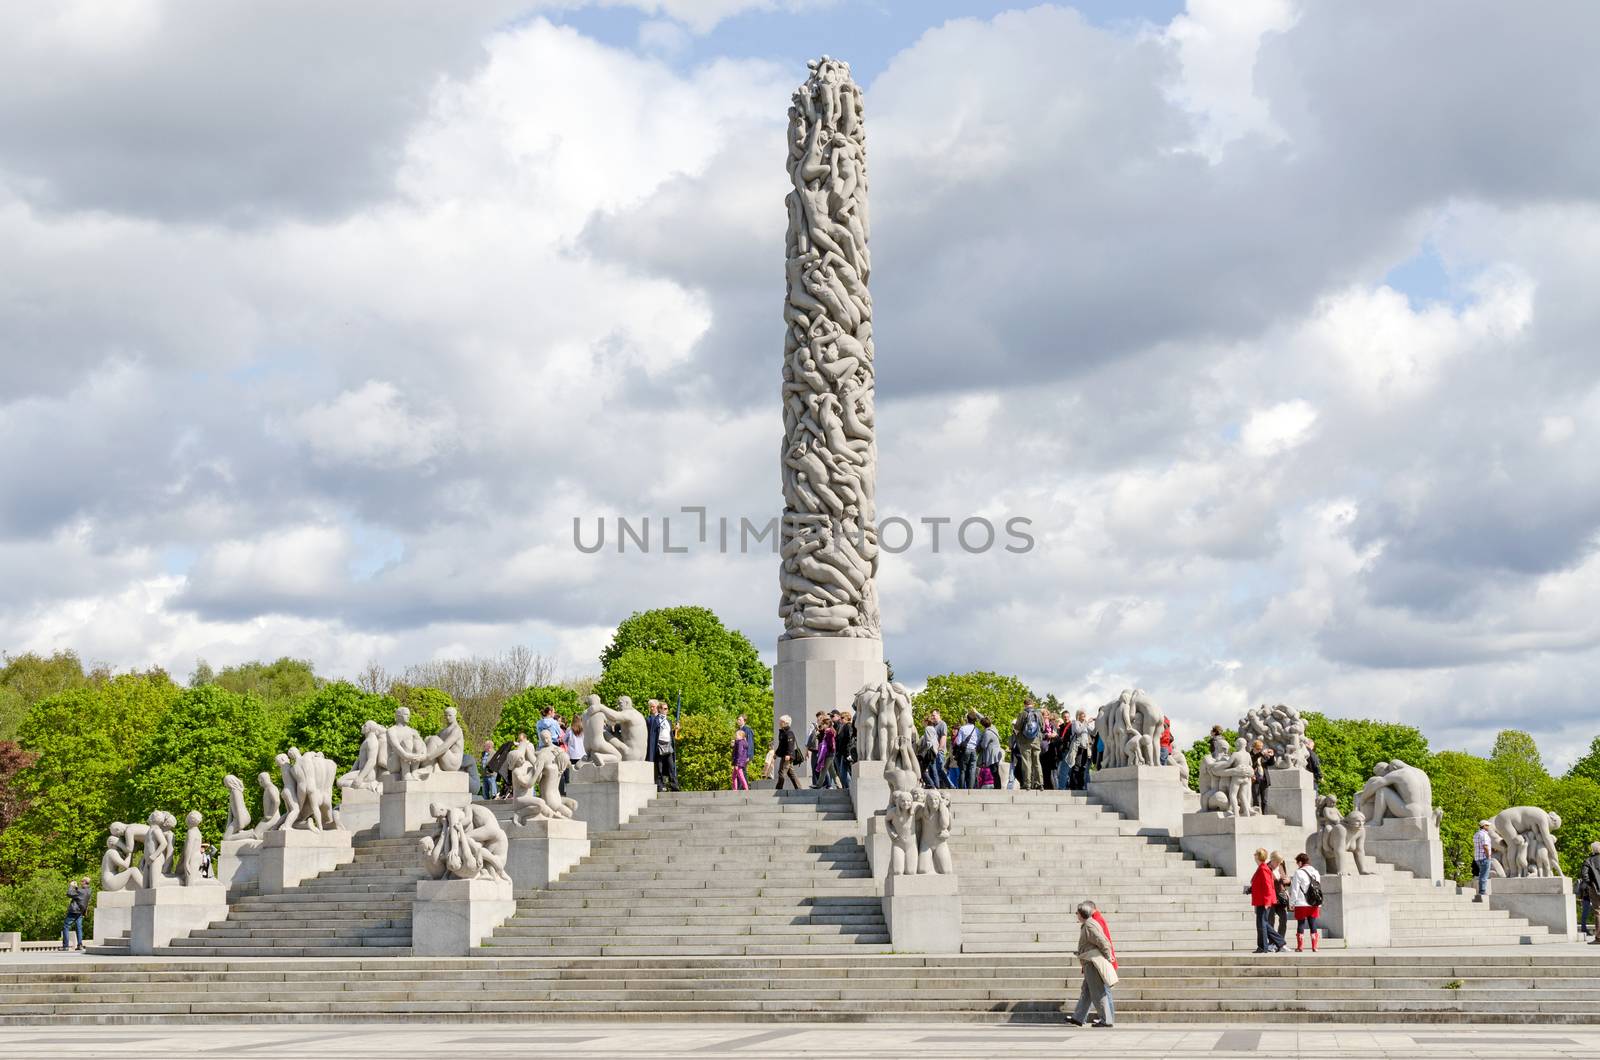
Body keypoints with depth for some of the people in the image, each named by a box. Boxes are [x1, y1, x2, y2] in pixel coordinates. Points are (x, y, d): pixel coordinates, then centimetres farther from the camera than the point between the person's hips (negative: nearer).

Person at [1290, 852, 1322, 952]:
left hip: (1301, 904, -5)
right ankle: (1314, 947, 6)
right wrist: (1319, 904, 19)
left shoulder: (1298, 873, -8)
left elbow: (1295, 890, -9)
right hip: (1314, 905, 5)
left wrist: (1292, 903, -2)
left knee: (1301, 925, 1)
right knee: (1313, 925, 8)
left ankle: (1299, 947, 1)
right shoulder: (1316, 873, 11)